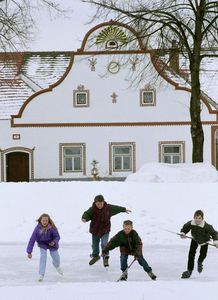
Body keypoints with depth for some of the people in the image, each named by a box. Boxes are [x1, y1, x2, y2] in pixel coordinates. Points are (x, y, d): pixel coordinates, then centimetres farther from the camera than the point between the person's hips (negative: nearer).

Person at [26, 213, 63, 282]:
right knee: (43, 256, -22)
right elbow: (32, 240, -29)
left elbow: (57, 236, -20)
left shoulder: (52, 228, -32)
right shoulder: (37, 228, -31)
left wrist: (54, 242, -42)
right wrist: (29, 252, -30)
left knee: (56, 258, 14)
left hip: (52, 243, 1)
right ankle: (41, 274, -11)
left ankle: (57, 266, 52)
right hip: (42, 244, -1)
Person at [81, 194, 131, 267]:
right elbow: (87, 214, -29)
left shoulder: (108, 208, -9)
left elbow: (116, 208, 9)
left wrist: (124, 209, 24)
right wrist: (84, 218, -53)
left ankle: (105, 258, -4)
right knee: (95, 244, 18)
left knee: (104, 244, -18)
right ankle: (95, 256, 45)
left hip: (105, 230, -1)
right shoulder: (92, 209, -17)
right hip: (95, 230, 1)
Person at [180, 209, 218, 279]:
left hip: (204, 241, -2)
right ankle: (189, 270, 4)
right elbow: (184, 228, -10)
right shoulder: (190, 224, -30)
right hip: (195, 239, 2)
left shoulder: (206, 226, -39)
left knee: (203, 254, -4)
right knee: (191, 253, -7)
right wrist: (182, 233, -29)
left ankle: (200, 263, 35)